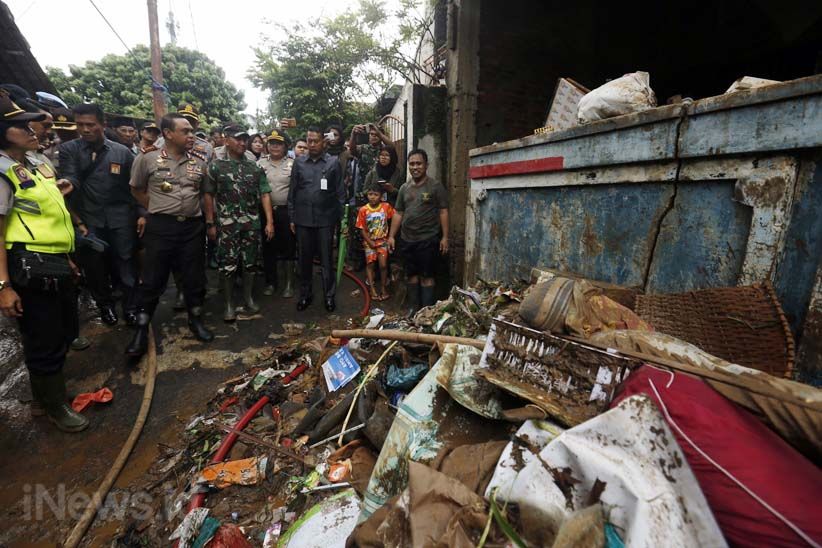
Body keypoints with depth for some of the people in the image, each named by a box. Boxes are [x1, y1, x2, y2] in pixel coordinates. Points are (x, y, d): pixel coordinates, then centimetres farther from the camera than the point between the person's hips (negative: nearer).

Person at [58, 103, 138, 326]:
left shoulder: (122, 152, 5)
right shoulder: (68, 150, 4)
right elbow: (70, 179, -10)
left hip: (120, 218, -1)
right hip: (88, 219, 1)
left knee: (126, 264, 4)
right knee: (95, 266, 9)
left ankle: (131, 306, 16)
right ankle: (105, 304, 28)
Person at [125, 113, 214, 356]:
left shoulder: (199, 162, 7)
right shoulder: (147, 159, -1)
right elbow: (137, 189, 11)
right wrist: (158, 209, 7)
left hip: (193, 227, 2)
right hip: (160, 227, -2)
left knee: (194, 277, 9)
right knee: (153, 279, 4)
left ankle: (196, 320, 26)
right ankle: (141, 329, 18)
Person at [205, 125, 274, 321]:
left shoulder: (255, 167, 7)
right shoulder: (216, 165, 1)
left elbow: (264, 194, 4)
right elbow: (209, 195, 2)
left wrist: (270, 221, -4)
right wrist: (210, 224, -3)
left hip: (252, 224, 2)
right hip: (226, 224, -2)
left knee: (250, 262, 9)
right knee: (227, 264, 1)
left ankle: (248, 297, 25)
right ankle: (229, 304, 15)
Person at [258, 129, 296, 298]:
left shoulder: (293, 164, 0)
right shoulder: (260, 163, 8)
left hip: (286, 211, -2)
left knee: (288, 247, 3)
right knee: (268, 247, 9)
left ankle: (289, 284, 15)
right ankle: (271, 282, 22)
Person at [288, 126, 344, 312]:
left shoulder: (333, 163, 2)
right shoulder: (299, 162, 8)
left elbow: (340, 193, 2)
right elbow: (292, 191, 8)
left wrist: (339, 218, -2)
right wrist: (291, 218, 5)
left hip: (326, 219, -2)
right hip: (303, 219, 2)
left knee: (326, 260, 4)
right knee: (304, 259, 10)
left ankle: (329, 295, 17)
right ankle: (305, 294, 25)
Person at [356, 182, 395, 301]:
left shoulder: (386, 206, -11)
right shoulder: (363, 210, -12)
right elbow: (362, 229, -7)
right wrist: (370, 242, -12)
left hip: (383, 240, 0)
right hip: (369, 241, 0)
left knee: (383, 265, -7)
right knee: (370, 264, 1)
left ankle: (383, 287, 10)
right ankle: (372, 289, 8)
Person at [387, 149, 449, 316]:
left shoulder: (436, 187, -3)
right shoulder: (404, 188, 12)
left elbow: (443, 212, -5)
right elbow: (398, 213, 14)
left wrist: (445, 237, -10)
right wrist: (391, 236, 10)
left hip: (428, 239, -5)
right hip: (408, 240, 5)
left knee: (426, 276, -1)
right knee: (412, 274, 13)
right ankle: (413, 308, 25)